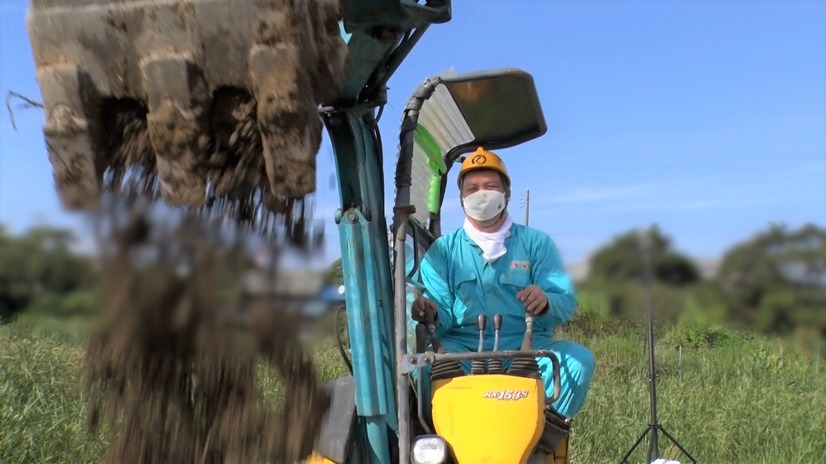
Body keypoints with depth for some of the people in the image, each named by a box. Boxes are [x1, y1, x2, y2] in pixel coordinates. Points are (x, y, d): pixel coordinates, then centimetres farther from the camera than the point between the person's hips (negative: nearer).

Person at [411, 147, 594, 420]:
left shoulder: (536, 243, 15)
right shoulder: (443, 250, 14)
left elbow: (566, 302, 3)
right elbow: (444, 316, 4)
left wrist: (546, 302, -21)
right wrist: (429, 313, -21)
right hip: (464, 351, -1)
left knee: (579, 359, -26)